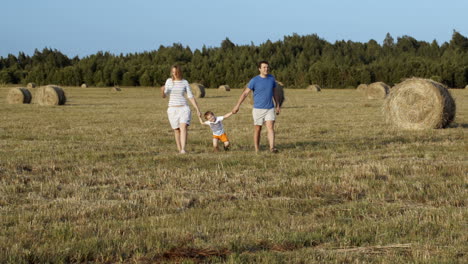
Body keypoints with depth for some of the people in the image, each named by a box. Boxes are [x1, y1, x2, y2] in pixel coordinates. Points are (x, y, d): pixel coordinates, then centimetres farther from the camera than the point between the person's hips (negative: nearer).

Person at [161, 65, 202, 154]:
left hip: (184, 108, -1)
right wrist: (162, 90, -21)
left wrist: (198, 109, -2)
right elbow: (164, 96, 3)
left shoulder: (185, 82, 2)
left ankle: (183, 150, -30)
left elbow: (191, 97, 4)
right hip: (172, 109, 1)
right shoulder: (169, 81, 4)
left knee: (183, 128, -19)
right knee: (176, 130, 6)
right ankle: (179, 149, 20)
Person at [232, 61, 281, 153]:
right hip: (258, 109, -2)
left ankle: (272, 147, -24)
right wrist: (237, 106, -7)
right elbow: (245, 93, -4)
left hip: (270, 109, 2)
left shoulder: (271, 78, 5)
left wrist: (277, 105, 20)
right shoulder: (254, 80, -7)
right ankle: (257, 150, 15)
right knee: (257, 130, 5)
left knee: (270, 127, -14)